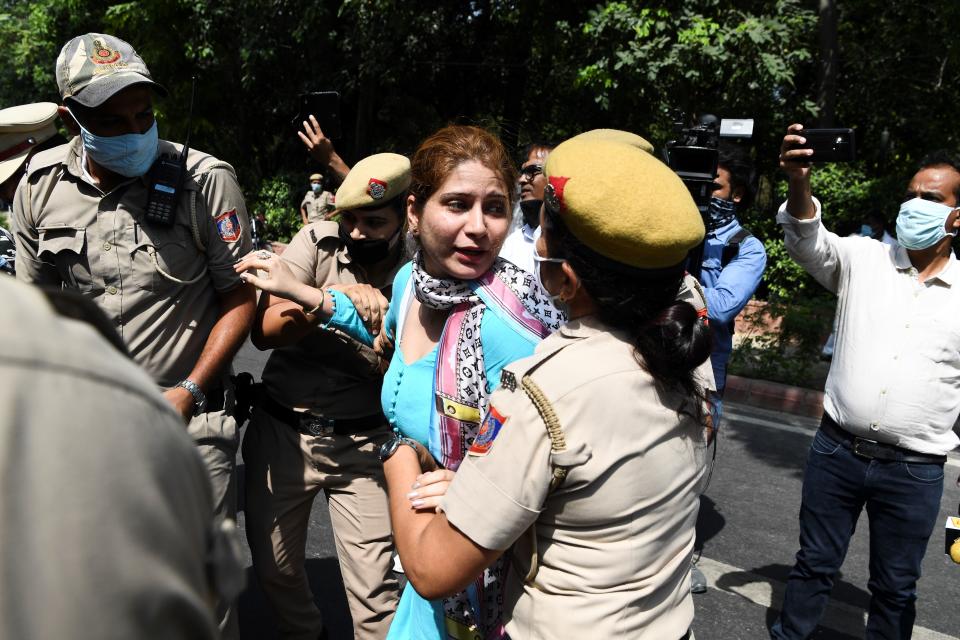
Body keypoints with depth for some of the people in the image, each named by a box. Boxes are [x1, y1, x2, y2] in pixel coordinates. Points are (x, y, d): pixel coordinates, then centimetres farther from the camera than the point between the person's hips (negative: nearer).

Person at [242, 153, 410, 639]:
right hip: (280, 431, 2)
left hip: (363, 444, -1)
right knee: (272, 566, 16)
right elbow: (265, 331, -14)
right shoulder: (318, 242, -6)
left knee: (375, 591, -3)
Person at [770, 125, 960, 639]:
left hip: (915, 471, 0)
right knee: (814, 565, 15)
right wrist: (799, 185, -39)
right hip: (836, 452, 0)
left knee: (895, 588, 16)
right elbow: (809, 240, -19)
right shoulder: (862, 259, -1)